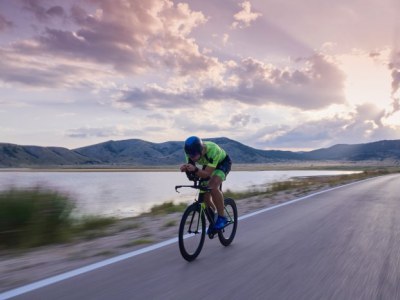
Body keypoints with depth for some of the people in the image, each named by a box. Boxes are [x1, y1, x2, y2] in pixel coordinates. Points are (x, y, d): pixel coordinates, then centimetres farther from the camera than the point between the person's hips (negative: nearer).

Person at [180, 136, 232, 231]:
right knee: (205, 196, -4)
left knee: (213, 187, -31)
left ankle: (222, 217, -15)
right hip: (208, 164, 5)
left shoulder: (213, 150, -41)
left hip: (223, 163, -5)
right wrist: (186, 169, -43)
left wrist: (195, 170, -57)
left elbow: (207, 174, -40)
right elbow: (191, 176, -21)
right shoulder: (191, 152, -26)